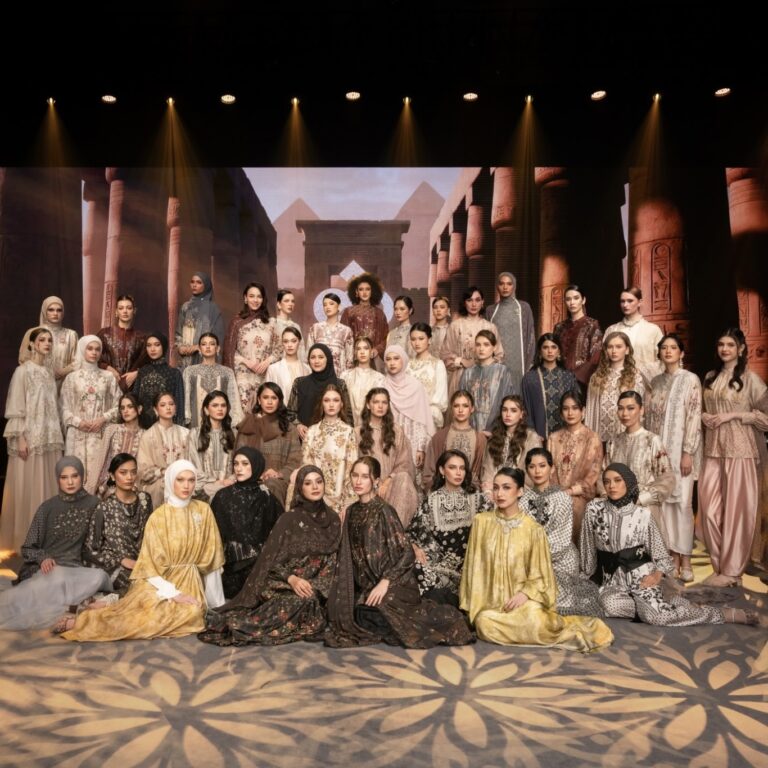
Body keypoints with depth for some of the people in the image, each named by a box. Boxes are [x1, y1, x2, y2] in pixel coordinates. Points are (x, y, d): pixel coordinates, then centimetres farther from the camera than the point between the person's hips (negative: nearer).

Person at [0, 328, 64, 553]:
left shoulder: (50, 371, 11)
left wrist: (57, 436, 12)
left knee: (47, 486, 9)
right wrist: (20, 438, -16)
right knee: (27, 487, -2)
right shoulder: (23, 371, -7)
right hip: (29, 437, -6)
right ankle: (24, 537, 8)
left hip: (50, 437, 6)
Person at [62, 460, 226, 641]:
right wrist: (173, 593, -19)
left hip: (190, 582, 3)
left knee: (192, 612, -29)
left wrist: (215, 602, 3)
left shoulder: (203, 510, 2)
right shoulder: (158, 516, -4)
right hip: (162, 580, -3)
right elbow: (152, 563, -7)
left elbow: (210, 556, 6)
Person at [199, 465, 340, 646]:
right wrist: (292, 579, -23)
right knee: (298, 602, -35)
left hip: (317, 585, 3)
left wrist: (316, 587, -9)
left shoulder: (332, 519, 7)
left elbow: (332, 559, 7)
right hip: (286, 584, -3)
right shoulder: (288, 519, -3)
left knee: (308, 601, -29)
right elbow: (272, 559, -5)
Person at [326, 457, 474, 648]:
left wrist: (385, 581, -21)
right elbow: (349, 554, 12)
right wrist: (344, 593, 4)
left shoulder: (383, 511, -13)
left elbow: (408, 553, -14)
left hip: (394, 584, -5)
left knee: (371, 613, -25)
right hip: (367, 585, 6)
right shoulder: (352, 511, 6)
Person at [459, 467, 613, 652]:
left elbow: (540, 576, 2)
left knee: (530, 623, -33)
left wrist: (525, 593, -16)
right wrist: (474, 607, -4)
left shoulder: (533, 529, -3)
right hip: (490, 602, 2)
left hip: (522, 600, -2)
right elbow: (474, 567, 2)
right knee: (486, 625, -29)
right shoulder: (481, 522, 0)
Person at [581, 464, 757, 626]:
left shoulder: (643, 514, -5)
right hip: (612, 578, 2)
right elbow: (588, 548, 6)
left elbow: (660, 552, 3)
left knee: (655, 615, -27)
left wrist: (658, 573, -15)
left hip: (640, 574, -1)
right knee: (610, 606, -32)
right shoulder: (594, 509, -4)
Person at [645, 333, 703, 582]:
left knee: (682, 502, -5)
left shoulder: (691, 380, -3)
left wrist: (687, 452, -14)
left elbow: (694, 417, -8)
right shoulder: (656, 382, 12)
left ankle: (685, 560, 3)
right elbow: (650, 417, 12)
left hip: (681, 450, -4)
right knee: (664, 501, 5)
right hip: (658, 450, 5)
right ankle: (673, 557, 13)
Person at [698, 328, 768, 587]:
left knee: (736, 509, 0)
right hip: (713, 450, 5)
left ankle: (732, 569, 11)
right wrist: (703, 416, 3)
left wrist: (734, 414, -14)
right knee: (710, 509, 2)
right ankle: (720, 563, 17)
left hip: (740, 451, -5)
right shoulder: (710, 377, 14)